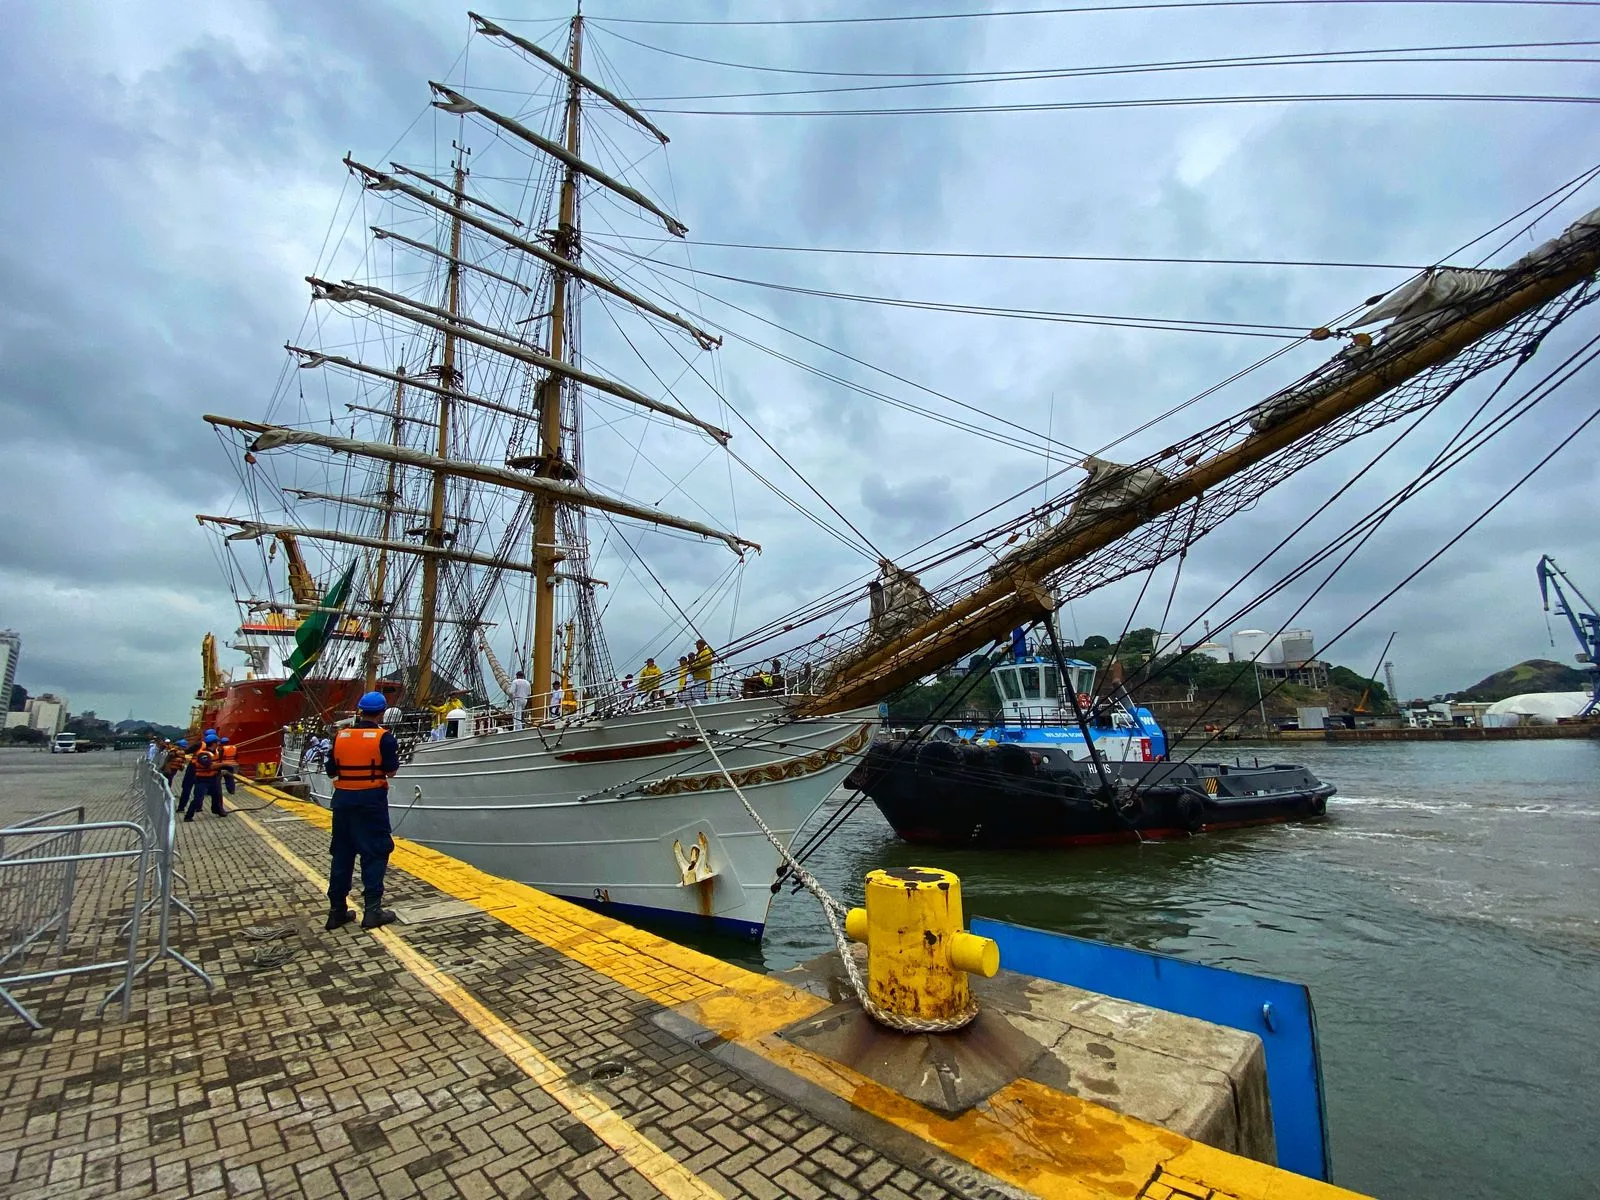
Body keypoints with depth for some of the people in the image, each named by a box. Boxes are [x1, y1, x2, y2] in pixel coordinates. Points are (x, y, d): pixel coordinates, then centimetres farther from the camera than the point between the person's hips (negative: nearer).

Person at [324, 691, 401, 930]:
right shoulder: (383, 737, -10)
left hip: (343, 799, 5)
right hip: (371, 799, -5)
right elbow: (391, 770, -10)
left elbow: (331, 772, 9)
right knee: (375, 853, 2)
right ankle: (372, 910, 0)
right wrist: (394, 752, 8)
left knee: (342, 853, 14)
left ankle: (337, 910, 20)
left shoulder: (340, 736, 4)